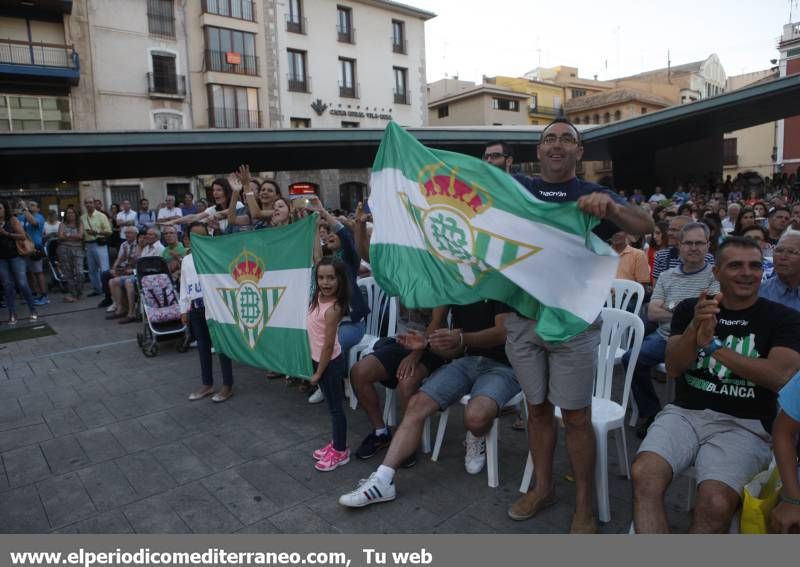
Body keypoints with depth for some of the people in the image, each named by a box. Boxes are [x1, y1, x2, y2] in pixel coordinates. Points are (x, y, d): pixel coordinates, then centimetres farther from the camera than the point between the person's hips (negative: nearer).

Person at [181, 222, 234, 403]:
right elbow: (184, 287, 16)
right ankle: (207, 384, 26)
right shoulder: (186, 260, 13)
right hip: (195, 308, 6)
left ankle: (227, 386, 10)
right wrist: (184, 310, 13)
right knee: (203, 347, 14)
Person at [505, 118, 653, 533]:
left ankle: (584, 505, 20)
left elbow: (646, 227, -11)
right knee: (538, 407, 14)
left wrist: (611, 206, -31)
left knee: (575, 415, 4)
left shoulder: (593, 196, 3)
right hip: (522, 319, 2)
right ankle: (542, 488, 31)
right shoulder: (516, 188, 8)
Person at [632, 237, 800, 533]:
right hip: (684, 412, 2)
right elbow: (673, 368, 2)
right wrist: (695, 327, -15)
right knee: (644, 475, -27)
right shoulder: (690, 308, 11)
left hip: (743, 425, -1)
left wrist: (713, 345, -11)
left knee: (716, 504, -30)